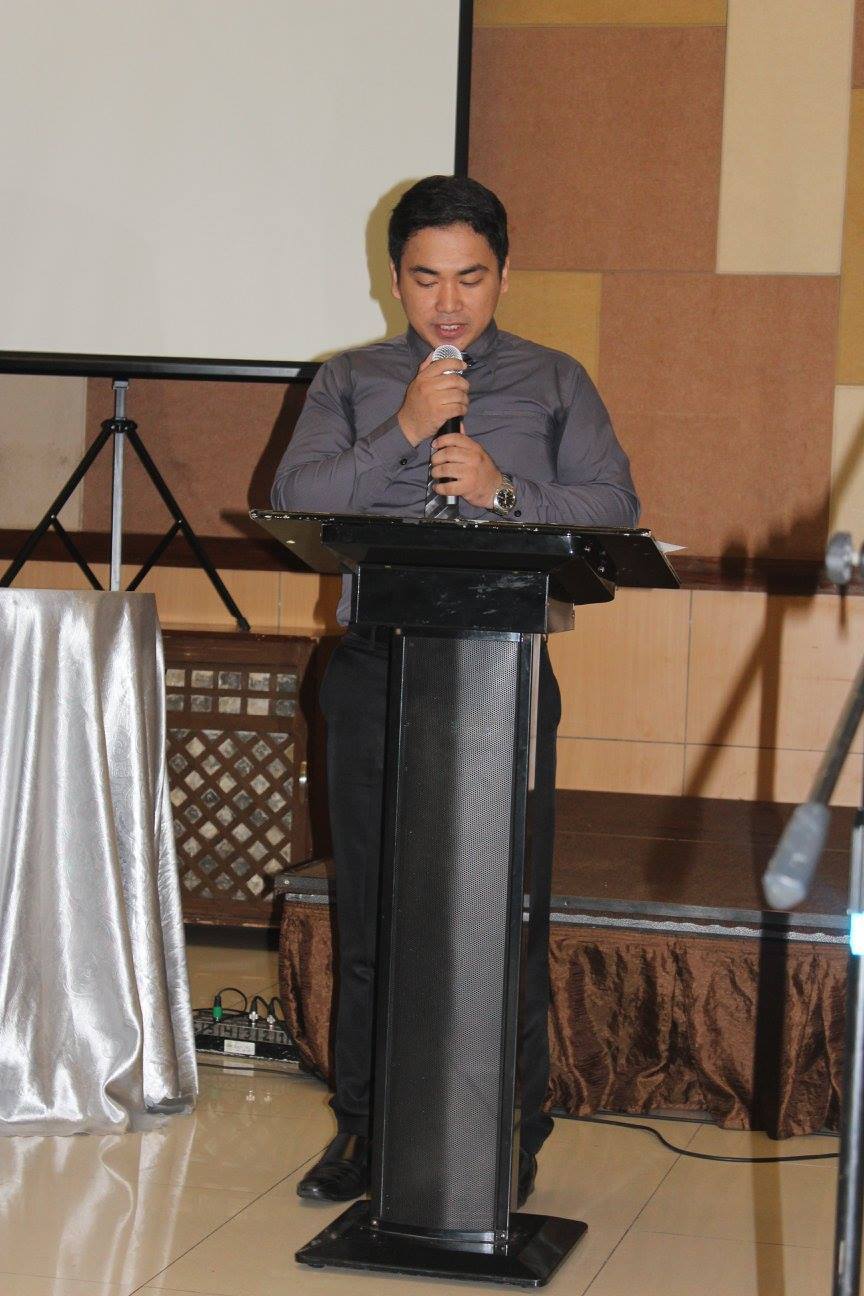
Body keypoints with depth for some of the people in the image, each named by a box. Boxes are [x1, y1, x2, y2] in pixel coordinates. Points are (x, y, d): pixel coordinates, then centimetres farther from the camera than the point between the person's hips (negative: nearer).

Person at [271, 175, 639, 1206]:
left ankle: (510, 1136, 11)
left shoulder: (555, 383, 12)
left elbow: (614, 508, 2)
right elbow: (294, 500, 0)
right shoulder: (350, 382, 14)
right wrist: (401, 434, -10)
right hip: (378, 666, 1)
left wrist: (506, 492, -13)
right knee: (371, 904, 5)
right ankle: (364, 1126, 17)